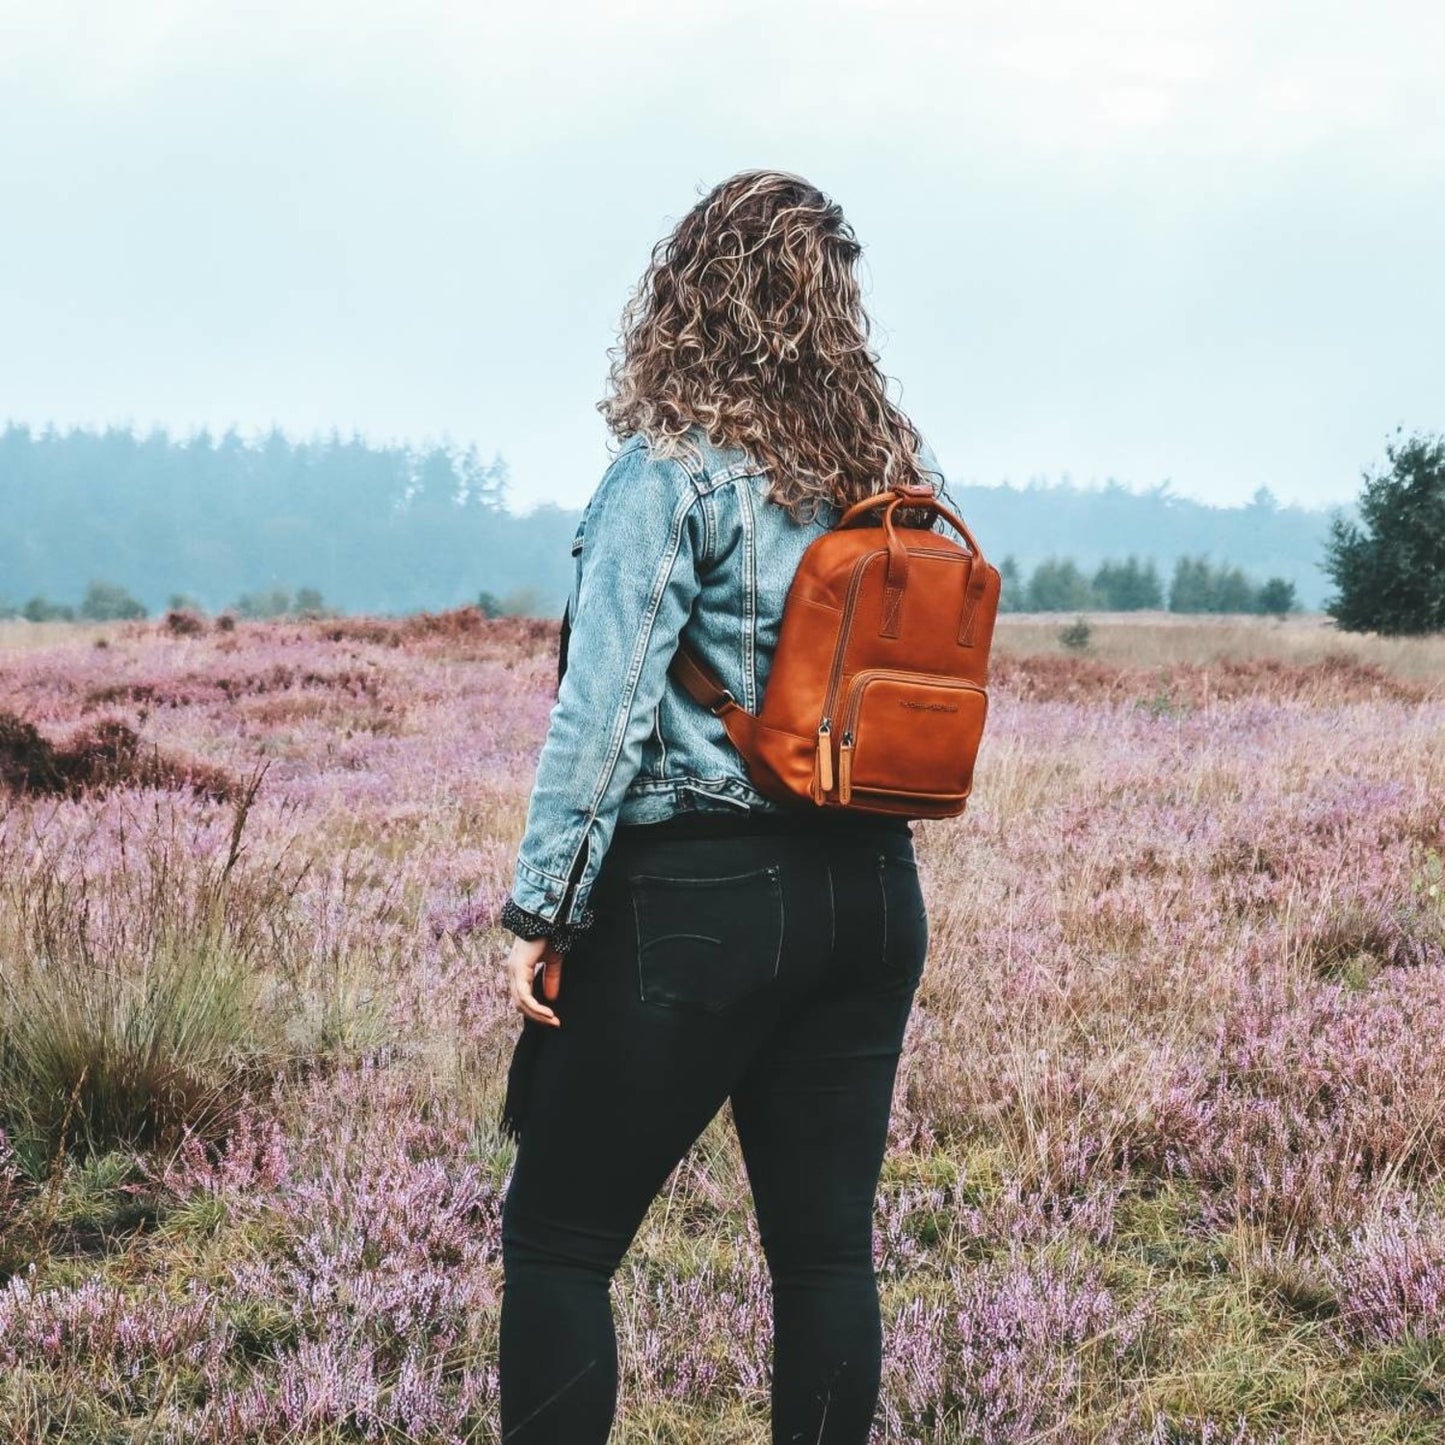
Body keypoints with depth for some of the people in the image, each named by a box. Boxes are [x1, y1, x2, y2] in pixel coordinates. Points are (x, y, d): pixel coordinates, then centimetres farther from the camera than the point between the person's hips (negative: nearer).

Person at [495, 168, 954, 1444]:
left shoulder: (673, 468, -8)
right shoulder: (898, 470, 9)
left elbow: (608, 703, -13)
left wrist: (542, 908, -11)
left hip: (699, 892, -6)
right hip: (873, 886, 6)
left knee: (558, 1240, 3)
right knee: (827, 1243, 10)